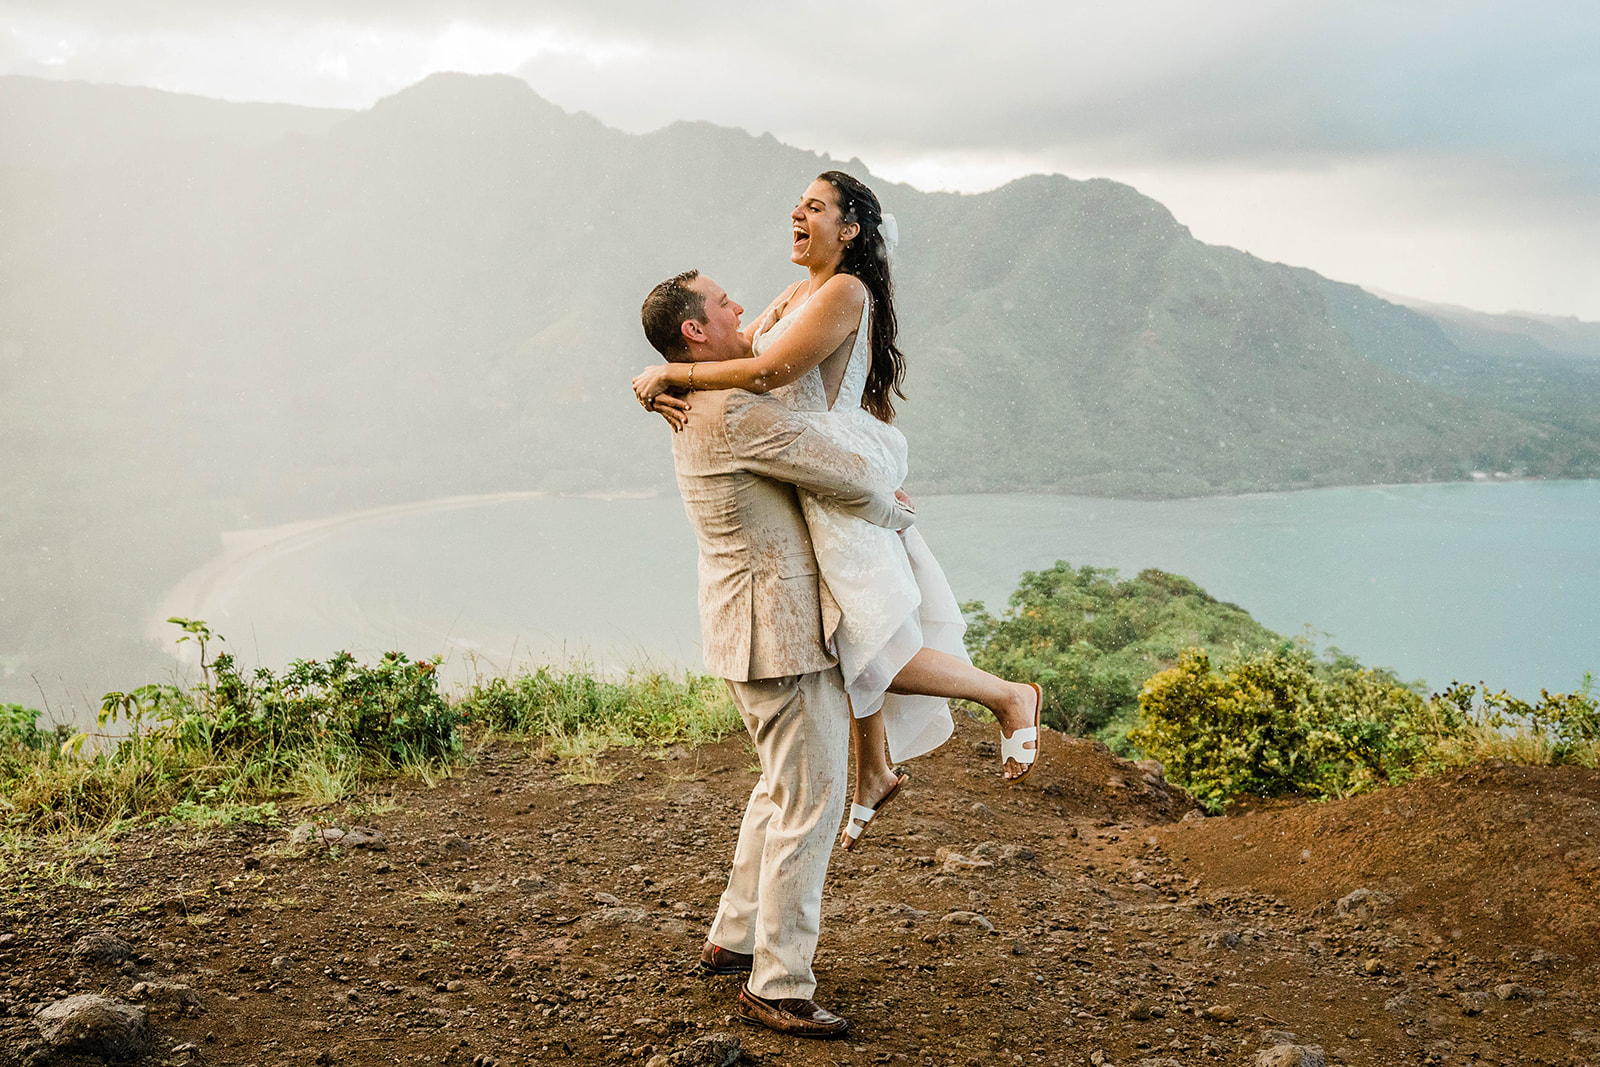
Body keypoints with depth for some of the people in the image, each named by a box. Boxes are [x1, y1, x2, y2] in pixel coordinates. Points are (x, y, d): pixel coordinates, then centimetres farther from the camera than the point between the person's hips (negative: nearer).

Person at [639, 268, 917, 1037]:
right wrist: (895, 513, 4)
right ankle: (776, 987, 4)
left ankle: (733, 939, 33)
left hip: (748, 621, 11)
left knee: (782, 787, 23)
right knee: (810, 801, -4)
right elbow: (854, 482, -17)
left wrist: (876, 490, 14)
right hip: (780, 627, -11)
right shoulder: (737, 412, -21)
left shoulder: (697, 408, 12)